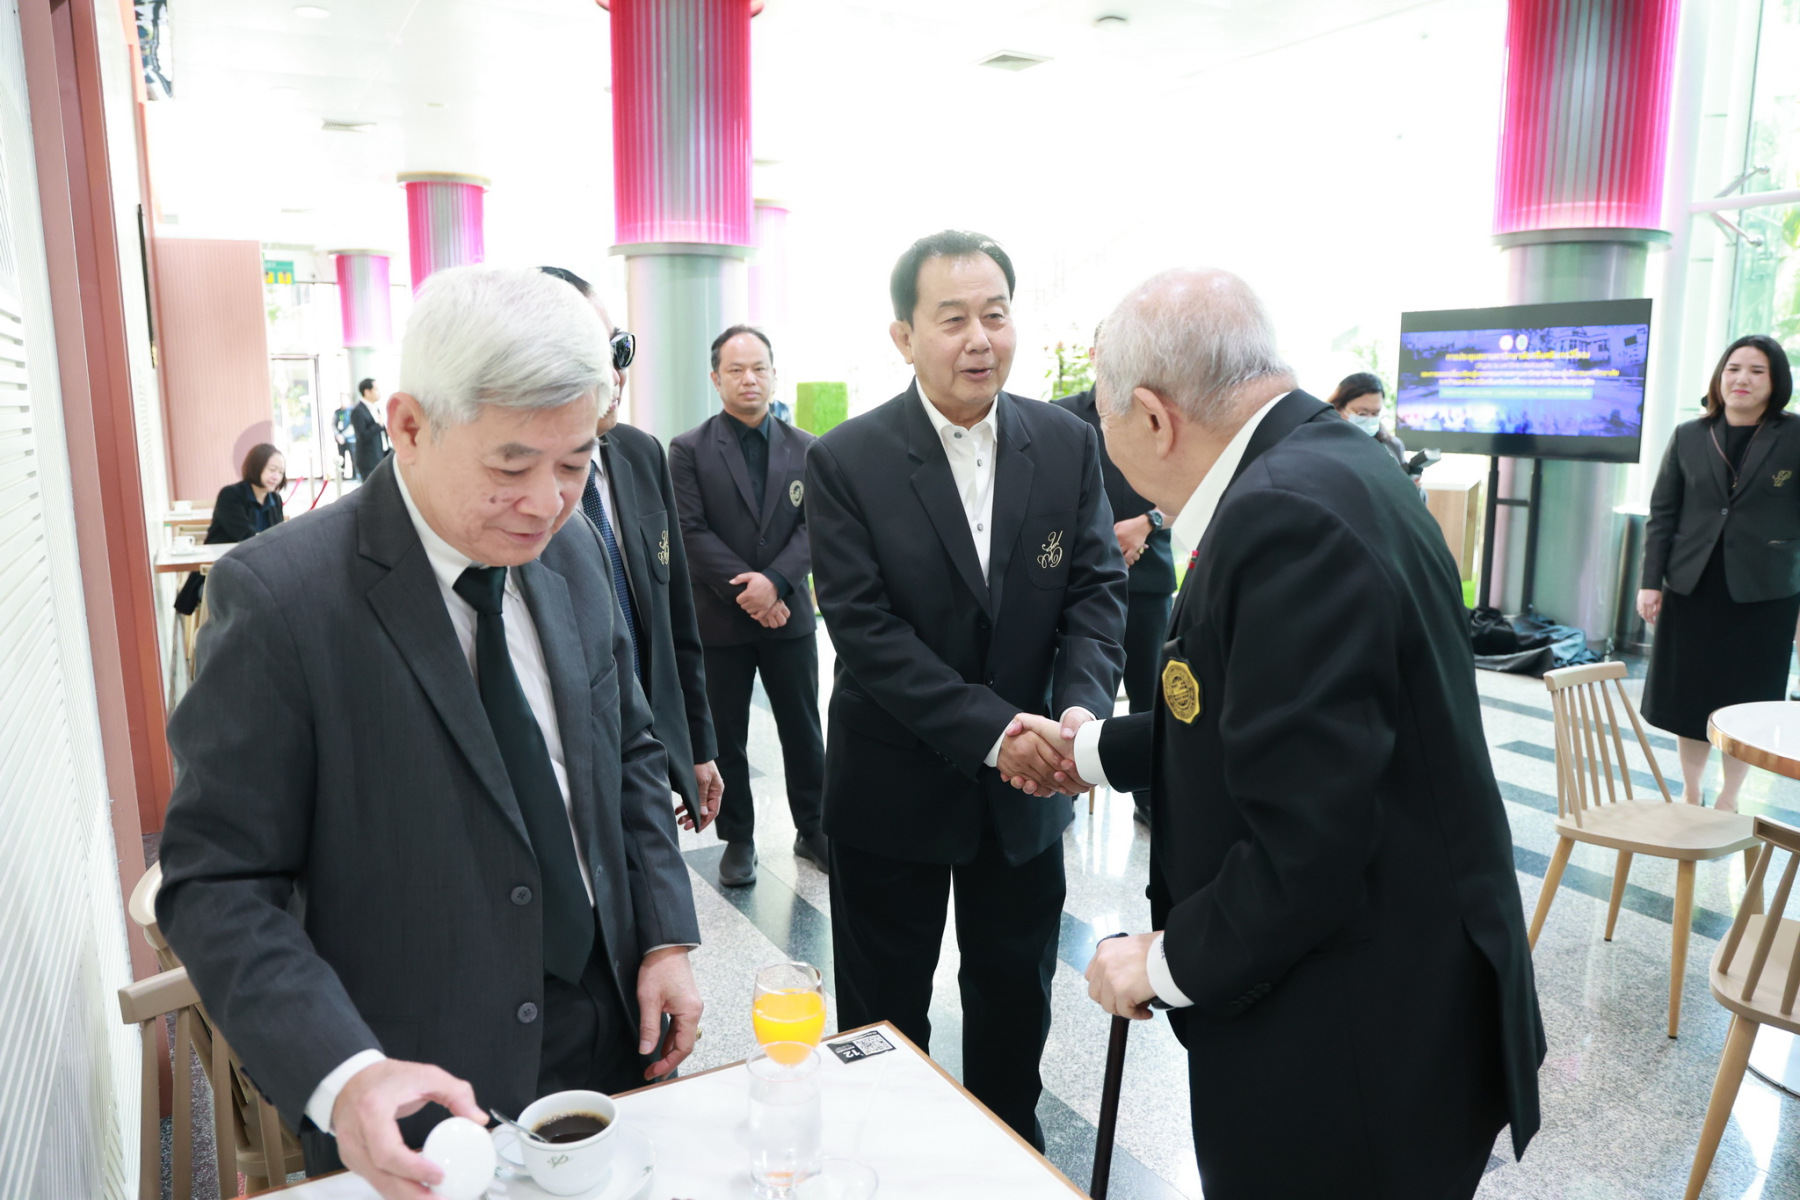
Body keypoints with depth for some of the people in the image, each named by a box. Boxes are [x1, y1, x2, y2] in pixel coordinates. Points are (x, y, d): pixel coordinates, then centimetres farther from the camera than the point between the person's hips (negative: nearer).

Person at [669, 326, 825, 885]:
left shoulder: (804, 448, 6)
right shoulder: (689, 450, -1)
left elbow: (814, 526, -1)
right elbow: (692, 532, -8)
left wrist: (775, 580, -16)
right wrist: (743, 590, -16)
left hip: (789, 614, 2)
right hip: (719, 620, -1)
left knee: (803, 729, 10)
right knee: (726, 735, 9)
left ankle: (811, 829, 27)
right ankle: (737, 839, 24)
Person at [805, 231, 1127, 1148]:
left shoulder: (1069, 444, -3)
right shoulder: (845, 461, -13)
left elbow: (1097, 588, -4)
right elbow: (864, 627, -18)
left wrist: (1083, 708, -23)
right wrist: (991, 729, -25)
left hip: (1027, 786, 3)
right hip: (895, 787, -3)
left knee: (1017, 990, 22)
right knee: (884, 1008, 16)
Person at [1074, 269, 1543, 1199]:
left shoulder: (1289, 512, -27)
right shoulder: (1326, 462, 4)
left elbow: (1306, 842, -28)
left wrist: (1170, 961, -13)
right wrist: (1100, 752, 20)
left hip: (1353, 1048, -9)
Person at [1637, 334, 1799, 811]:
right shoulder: (1689, 437, 4)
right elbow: (1662, 513, 6)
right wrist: (1650, 581, 0)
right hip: (1692, 589, 2)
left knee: (1746, 702, 7)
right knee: (1688, 698, 9)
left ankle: (1728, 800, 23)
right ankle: (1689, 795, 25)